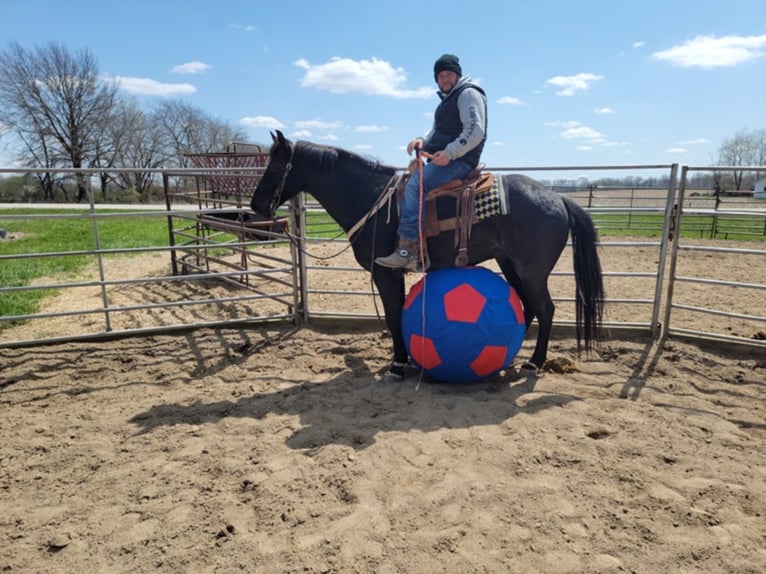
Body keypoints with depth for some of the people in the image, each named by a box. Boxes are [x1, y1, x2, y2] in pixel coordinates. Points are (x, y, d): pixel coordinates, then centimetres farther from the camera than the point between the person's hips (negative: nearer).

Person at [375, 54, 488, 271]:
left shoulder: (468, 94, -3)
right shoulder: (448, 100, 27)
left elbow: (475, 130, -16)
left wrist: (450, 153, -24)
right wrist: (423, 141, 8)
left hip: (459, 160, -11)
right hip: (442, 159, 11)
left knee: (415, 184, -28)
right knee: (409, 182, 7)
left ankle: (408, 249, -34)